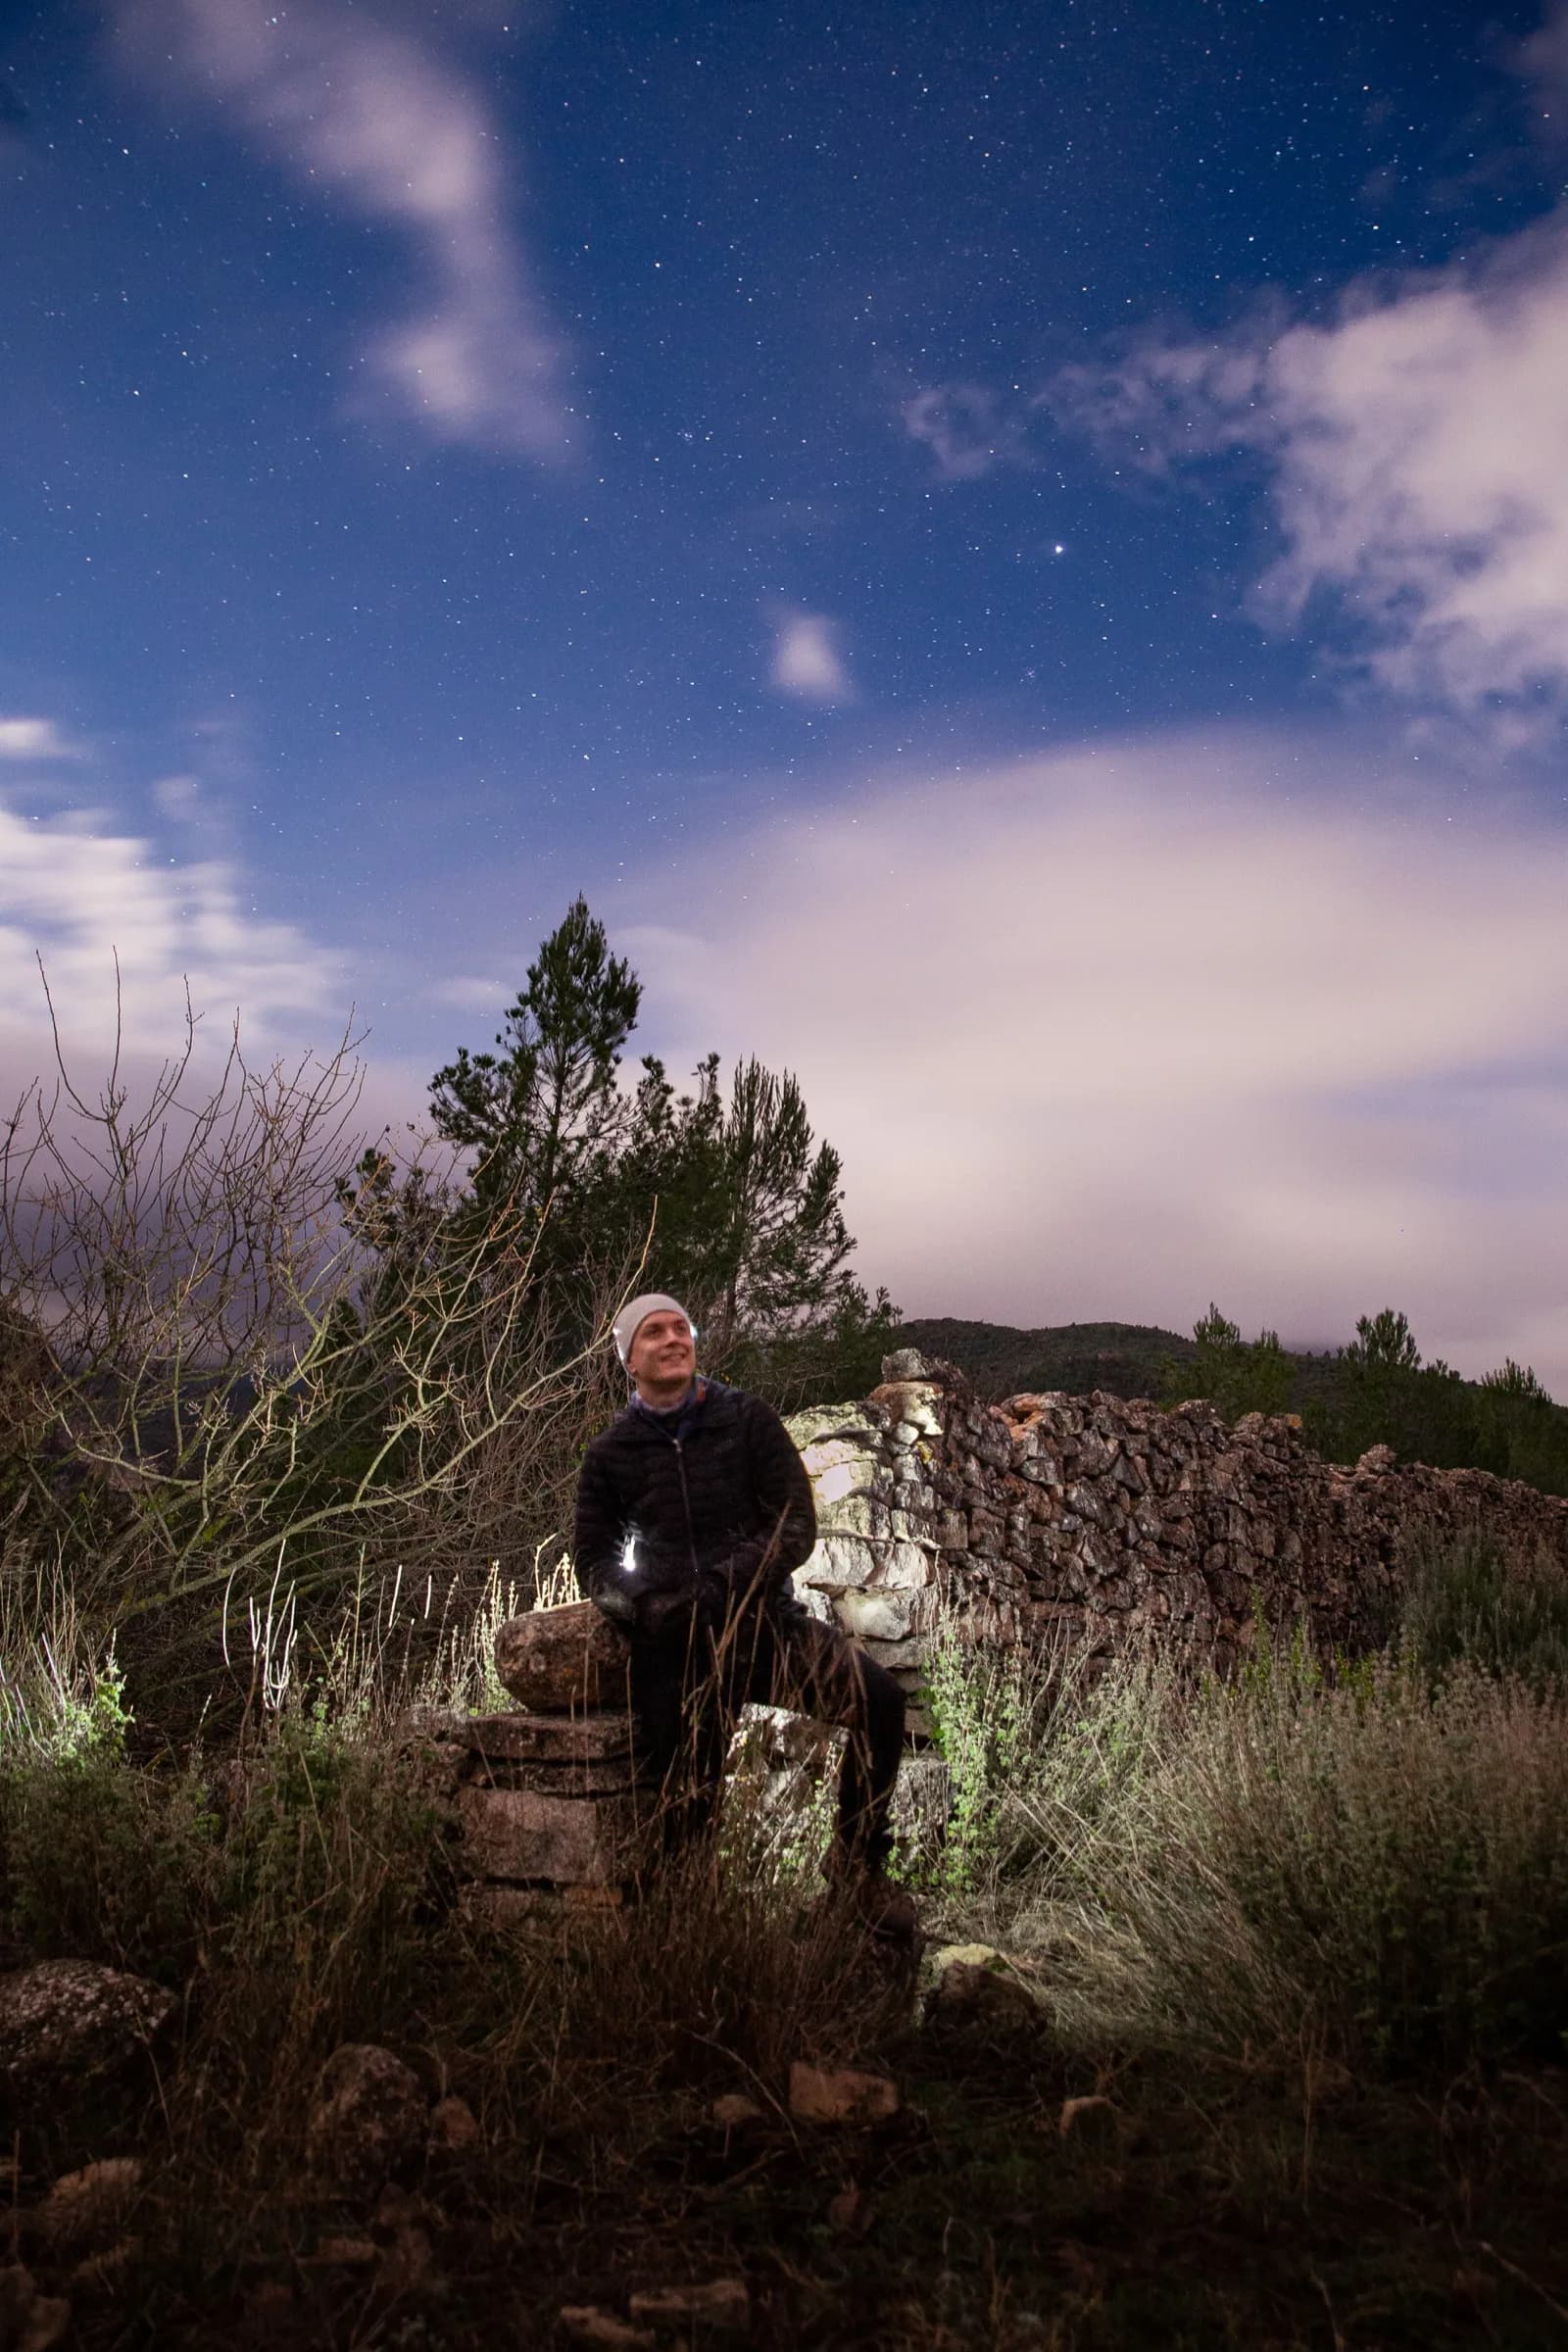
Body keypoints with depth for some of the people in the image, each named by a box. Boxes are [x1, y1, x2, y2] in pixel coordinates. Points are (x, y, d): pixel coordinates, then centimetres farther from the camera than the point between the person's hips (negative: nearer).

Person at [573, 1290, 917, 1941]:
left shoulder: (747, 1419, 4)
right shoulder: (611, 1453, 9)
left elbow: (797, 1526, -3)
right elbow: (593, 1559, 13)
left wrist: (717, 1588, -17)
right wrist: (639, 1605, -10)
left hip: (763, 1621, 0)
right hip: (673, 1644, 1)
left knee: (879, 1697, -23)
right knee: (687, 1809, -10)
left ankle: (858, 1862, 0)